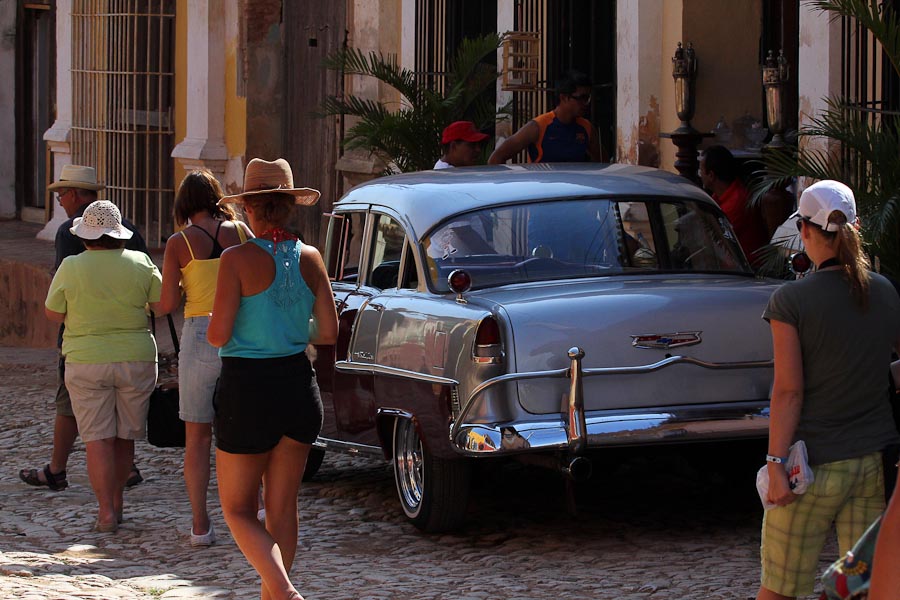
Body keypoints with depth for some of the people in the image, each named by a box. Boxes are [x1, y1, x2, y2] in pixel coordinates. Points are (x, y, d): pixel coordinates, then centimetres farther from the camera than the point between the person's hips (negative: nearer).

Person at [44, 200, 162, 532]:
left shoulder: (71, 268, -7)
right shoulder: (139, 263, -4)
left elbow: (53, 314, 2)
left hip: (87, 361, -2)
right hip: (136, 358, 2)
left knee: (98, 438, 1)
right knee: (125, 436, 14)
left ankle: (106, 512, -5)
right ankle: (117, 502, 23)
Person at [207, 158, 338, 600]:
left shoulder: (238, 259, -14)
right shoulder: (310, 259, 0)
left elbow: (218, 336, -15)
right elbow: (329, 333, 3)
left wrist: (216, 324, 7)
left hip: (247, 392, -5)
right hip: (298, 386, 5)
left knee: (238, 509, 5)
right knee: (282, 508, 16)